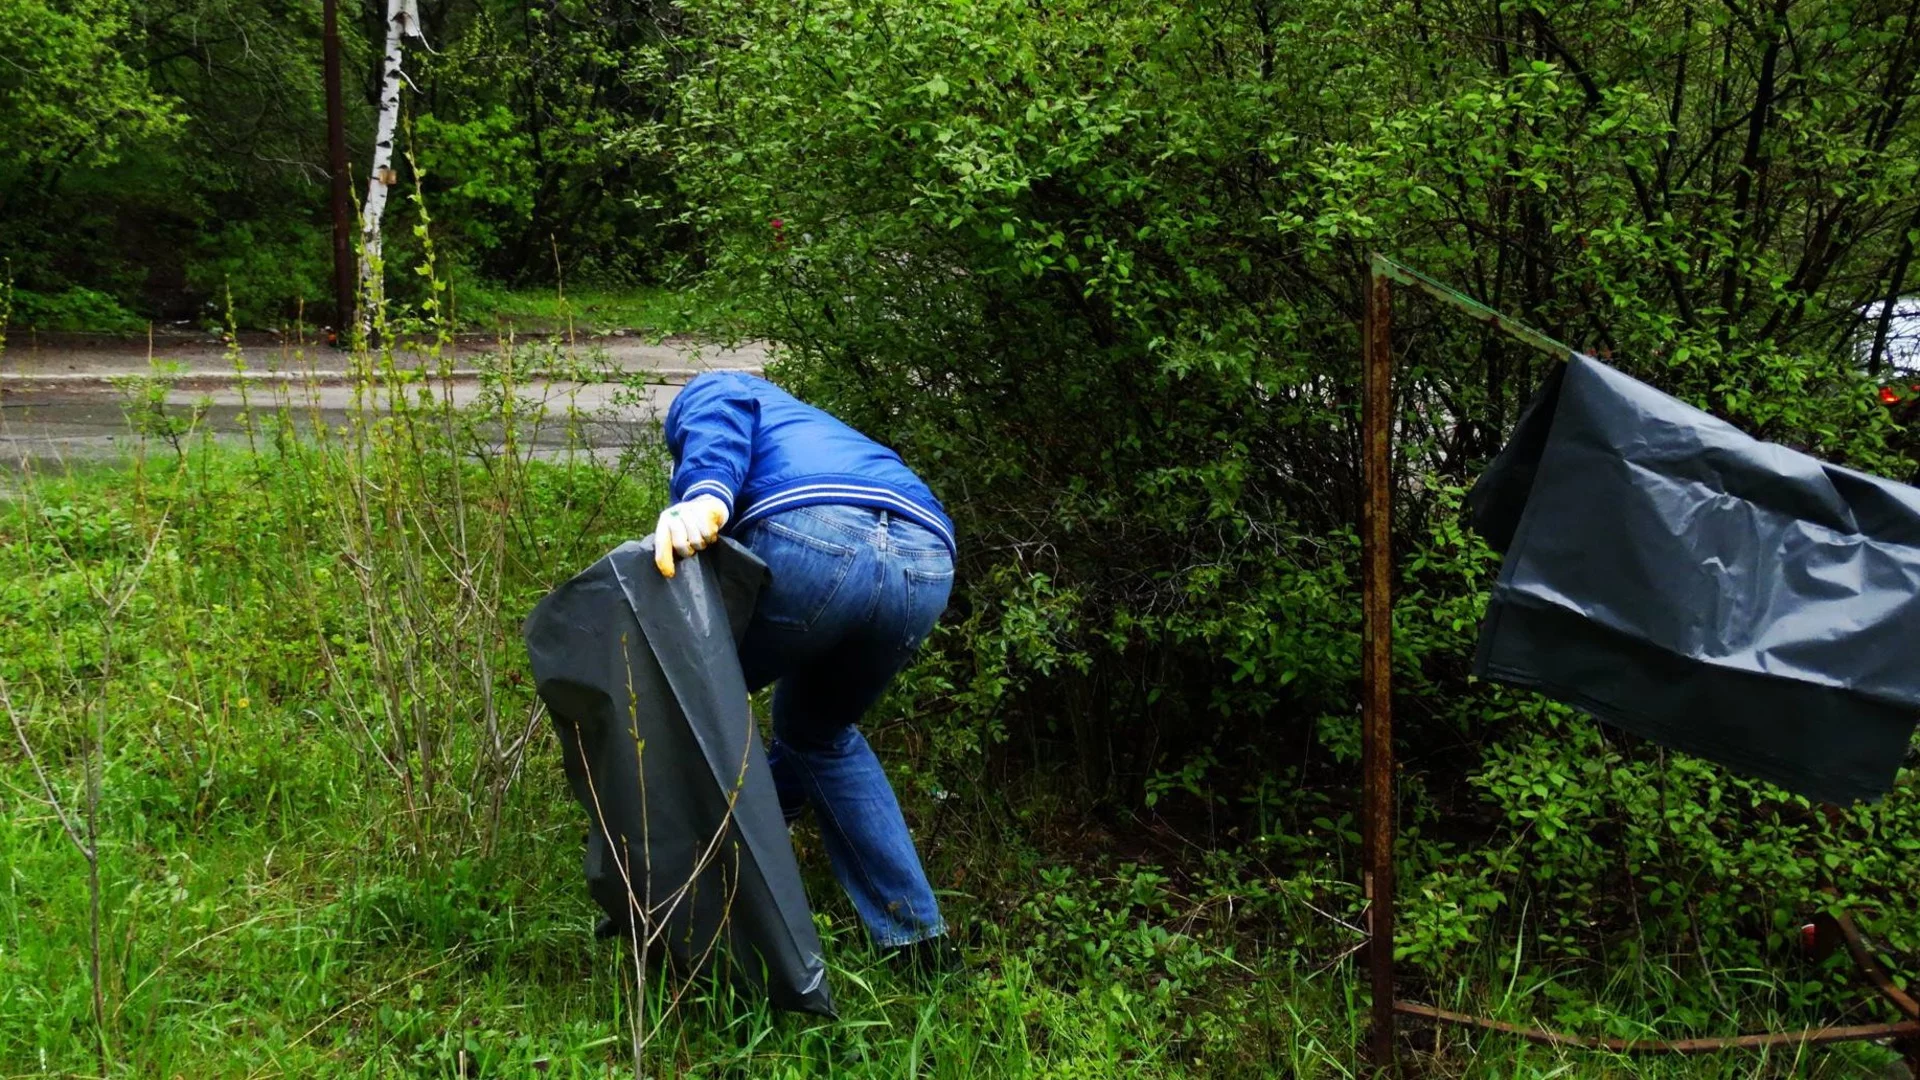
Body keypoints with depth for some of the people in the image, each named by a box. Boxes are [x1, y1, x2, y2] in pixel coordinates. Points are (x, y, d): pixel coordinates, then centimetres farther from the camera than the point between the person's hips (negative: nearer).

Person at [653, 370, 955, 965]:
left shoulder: (705, 392, 31)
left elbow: (721, 416, 0)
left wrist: (704, 497, -22)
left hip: (811, 542, -7)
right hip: (928, 564, 7)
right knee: (820, 731, 31)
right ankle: (917, 934, 31)